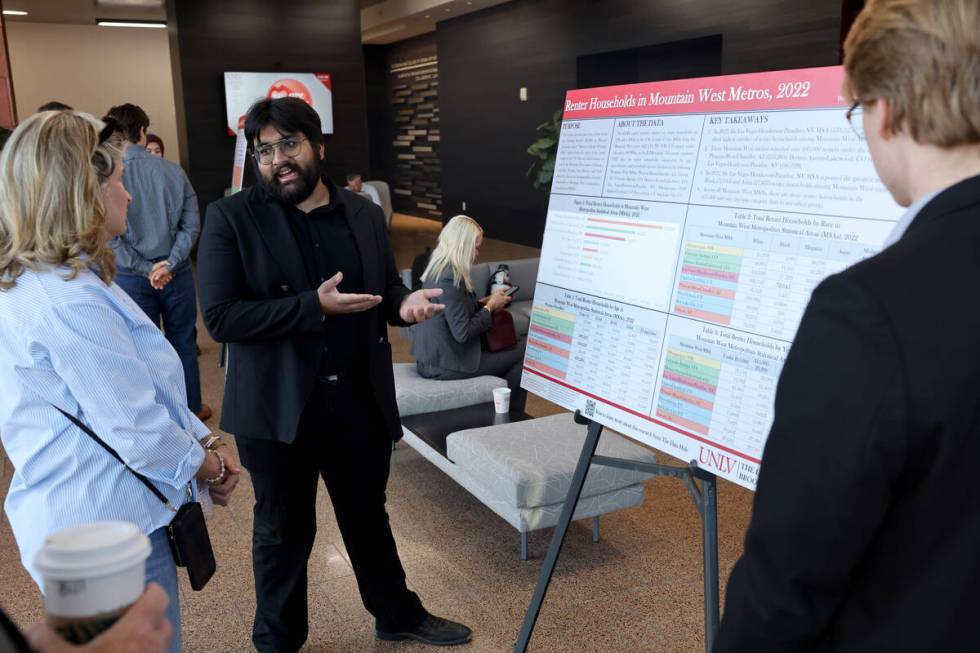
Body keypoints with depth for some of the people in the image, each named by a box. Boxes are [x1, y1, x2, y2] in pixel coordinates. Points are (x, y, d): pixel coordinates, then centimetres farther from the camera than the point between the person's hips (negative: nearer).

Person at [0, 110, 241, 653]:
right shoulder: (69, 301, -25)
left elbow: (135, 389, 10)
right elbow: (137, 429, -24)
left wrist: (200, 443, 6)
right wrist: (209, 465, -7)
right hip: (108, 527, -10)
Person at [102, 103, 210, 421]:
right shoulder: (172, 170, -4)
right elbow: (192, 222, -8)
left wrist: (145, 270, -10)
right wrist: (170, 264, -11)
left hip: (131, 276, -1)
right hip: (176, 270, 1)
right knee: (183, 340, 14)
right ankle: (192, 407, 26)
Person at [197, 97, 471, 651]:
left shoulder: (364, 214, 4)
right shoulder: (231, 218, -9)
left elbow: (386, 284, 13)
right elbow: (220, 317, -15)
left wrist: (405, 302, -11)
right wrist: (315, 306, -23)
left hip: (361, 398, 4)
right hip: (278, 406, -3)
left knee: (368, 515, 22)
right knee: (284, 531, 16)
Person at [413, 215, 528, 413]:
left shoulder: (436, 269, 7)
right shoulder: (450, 277, -22)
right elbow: (463, 333, -22)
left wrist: (485, 302, 7)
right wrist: (490, 307, -9)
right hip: (445, 364, -10)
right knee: (525, 350, -3)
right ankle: (512, 415, 12)